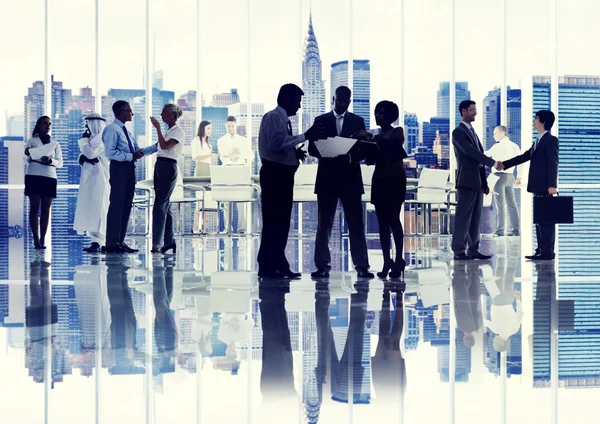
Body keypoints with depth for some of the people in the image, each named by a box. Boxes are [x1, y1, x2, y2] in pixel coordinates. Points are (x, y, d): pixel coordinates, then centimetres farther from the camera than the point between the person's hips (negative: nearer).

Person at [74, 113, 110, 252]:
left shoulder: (102, 138, -9)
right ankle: (96, 241, 6)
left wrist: (84, 140, -3)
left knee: (96, 209, -13)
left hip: (98, 178, -9)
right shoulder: (94, 138, 20)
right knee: (91, 210, 6)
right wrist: (83, 158, -6)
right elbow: (83, 155, 17)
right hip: (90, 178, 9)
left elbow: (90, 153, -19)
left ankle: (98, 242, -15)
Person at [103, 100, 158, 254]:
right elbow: (110, 153, -18)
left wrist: (157, 146, 13)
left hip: (129, 169, 9)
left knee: (126, 206, 9)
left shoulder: (126, 131, 20)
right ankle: (112, 243, -5)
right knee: (117, 205, -8)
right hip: (119, 168, -9)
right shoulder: (112, 129, -9)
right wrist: (131, 156, -19)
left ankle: (120, 242, 14)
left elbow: (136, 151, 19)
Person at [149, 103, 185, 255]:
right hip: (160, 167, 9)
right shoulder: (168, 131, 19)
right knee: (165, 205, 11)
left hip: (168, 168, -9)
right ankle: (169, 240, 17)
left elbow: (165, 146, -21)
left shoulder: (178, 131, -7)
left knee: (160, 205, -14)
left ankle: (156, 244, -17)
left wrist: (157, 128, -20)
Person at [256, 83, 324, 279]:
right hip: (274, 173, -10)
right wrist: (305, 136, -22)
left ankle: (278, 264, 16)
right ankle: (267, 266, -7)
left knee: (281, 222, 11)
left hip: (283, 174, 10)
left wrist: (296, 152, 3)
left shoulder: (283, 119, 18)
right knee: (273, 221, -9)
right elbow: (276, 143, -24)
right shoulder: (273, 116, -10)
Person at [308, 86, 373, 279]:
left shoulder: (358, 121, 9)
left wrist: (351, 157, -16)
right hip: (327, 178, 0)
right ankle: (322, 266, 6)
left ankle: (362, 266, 1)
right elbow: (312, 148, 4)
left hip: (350, 178, 0)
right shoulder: (321, 120, 8)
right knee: (324, 224, 2)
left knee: (356, 224, -1)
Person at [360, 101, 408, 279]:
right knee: (382, 222, 0)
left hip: (395, 180, -6)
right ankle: (387, 262, -1)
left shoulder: (397, 132, 3)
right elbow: (371, 159, 10)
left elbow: (393, 145, -18)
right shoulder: (377, 137, 18)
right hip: (379, 180, 6)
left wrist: (372, 138, -20)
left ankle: (399, 260, -13)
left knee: (393, 219, -13)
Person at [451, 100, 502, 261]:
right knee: (463, 216, -8)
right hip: (467, 180, -8)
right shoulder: (458, 132, -7)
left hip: (477, 181, 8)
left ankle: (473, 250, 9)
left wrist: (484, 182, 16)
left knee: (475, 217, 7)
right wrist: (493, 163, -17)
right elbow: (471, 152, -18)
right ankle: (459, 251, -7)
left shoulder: (472, 132, 20)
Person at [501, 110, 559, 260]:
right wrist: (504, 164, 16)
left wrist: (552, 185, -23)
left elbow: (553, 163, -16)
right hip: (538, 187, 9)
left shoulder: (551, 140, -9)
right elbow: (525, 156, 21)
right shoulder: (539, 141, 19)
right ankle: (541, 250, 15)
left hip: (546, 187, -9)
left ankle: (547, 252, -5)